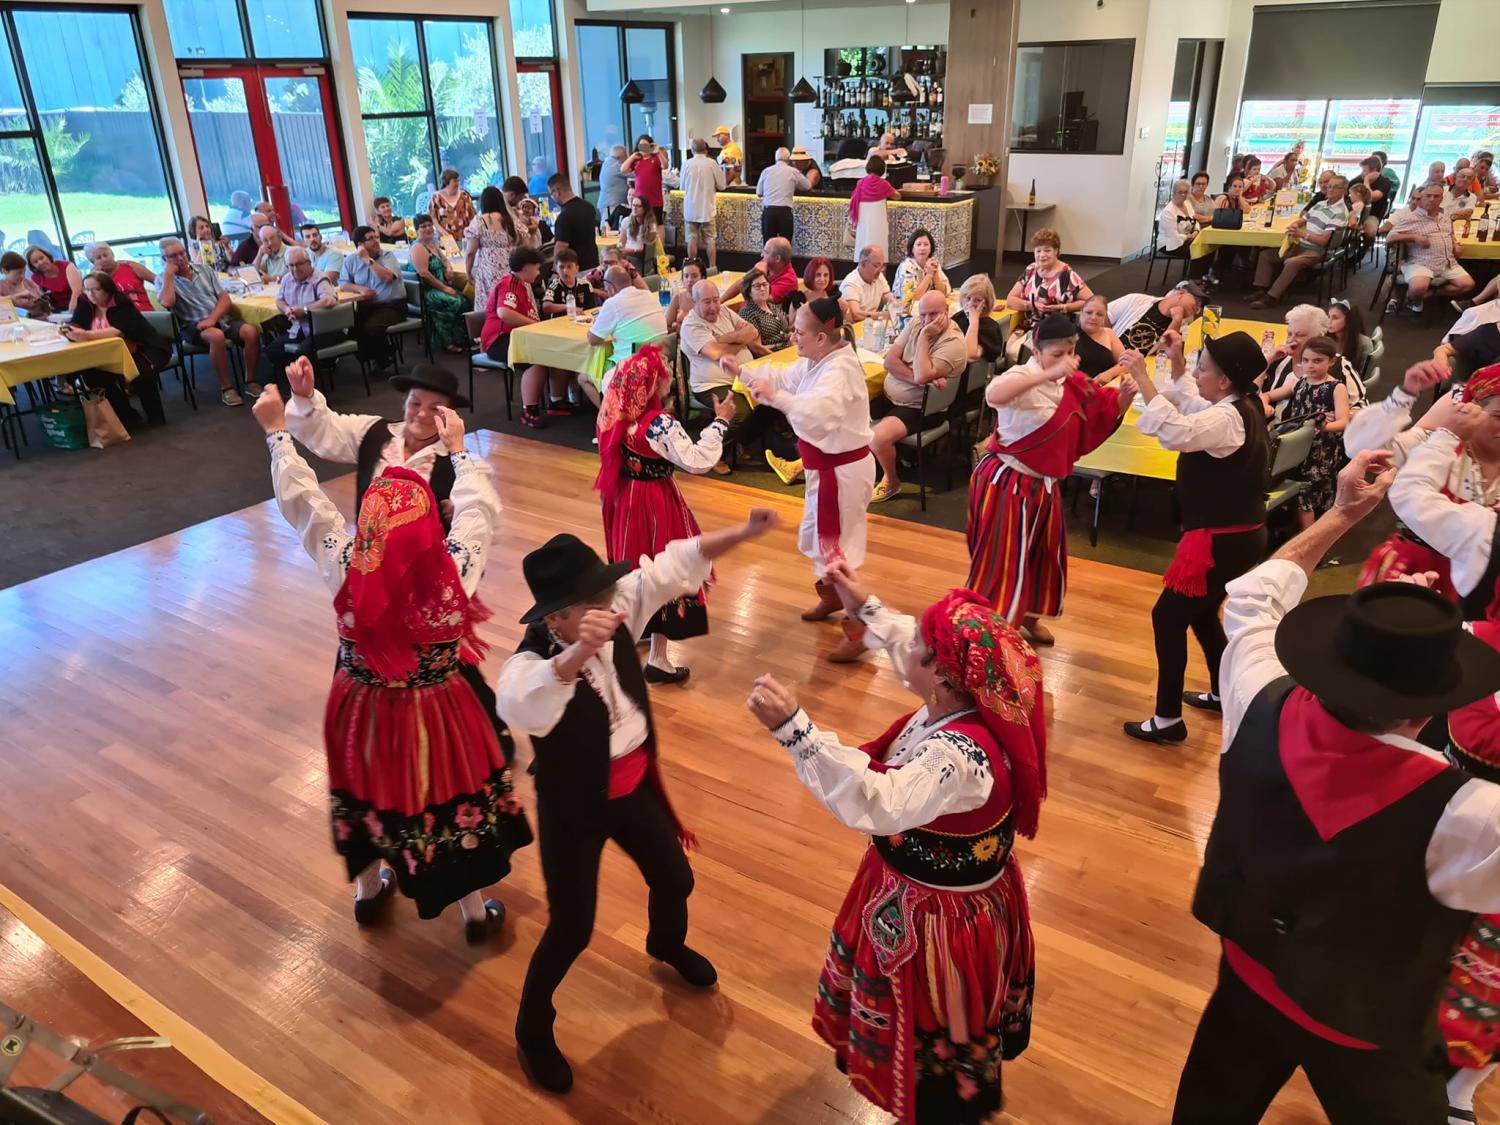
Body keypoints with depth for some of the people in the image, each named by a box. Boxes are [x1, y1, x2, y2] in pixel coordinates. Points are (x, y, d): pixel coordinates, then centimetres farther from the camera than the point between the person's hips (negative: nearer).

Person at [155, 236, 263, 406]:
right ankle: (226, 387, -24)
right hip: (193, 327, -4)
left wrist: (212, 318, -11)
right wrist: (168, 274, -9)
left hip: (222, 319, 4)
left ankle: (250, 381, -9)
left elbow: (225, 299, 6)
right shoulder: (163, 279, 5)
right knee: (217, 336, -37)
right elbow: (166, 303, -17)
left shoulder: (204, 270, 14)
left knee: (251, 331, -24)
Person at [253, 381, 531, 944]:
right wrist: (458, 450, 1)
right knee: (452, 801, 19)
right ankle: (475, 910, 40)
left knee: (372, 794, 28)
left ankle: (370, 890, 54)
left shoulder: (343, 566, -25)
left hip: (364, 708, 2)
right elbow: (480, 509, -11)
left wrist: (277, 432, 1)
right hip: (435, 714, -2)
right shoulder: (455, 570, -29)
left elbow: (302, 499, -10)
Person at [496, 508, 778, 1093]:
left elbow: (674, 565, -13)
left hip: (634, 788, 6)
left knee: (675, 877, 25)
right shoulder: (530, 664, -34)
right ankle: (532, 1030, 38)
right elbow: (519, 708, -56)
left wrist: (743, 533, -24)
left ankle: (668, 945, 62)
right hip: (573, 808, -6)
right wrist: (579, 652, -71)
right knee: (572, 929, 9)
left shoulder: (620, 609, -17)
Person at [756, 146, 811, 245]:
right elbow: (808, 186, 18)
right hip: (784, 211, -2)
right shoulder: (793, 172, 5)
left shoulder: (766, 171, 8)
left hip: (767, 210, 2)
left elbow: (758, 192, 13)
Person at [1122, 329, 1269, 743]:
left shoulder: (1229, 419, -22)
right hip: (1236, 534, 10)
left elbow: (1176, 431, -40)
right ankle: (1222, 694, 41)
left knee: (1167, 618, -4)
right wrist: (1177, 363, 14)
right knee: (1201, 613, 25)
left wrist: (1142, 378, -35)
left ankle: (1168, 719, 1)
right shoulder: (1241, 406, 8)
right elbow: (1191, 407, 26)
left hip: (1222, 540, -10)